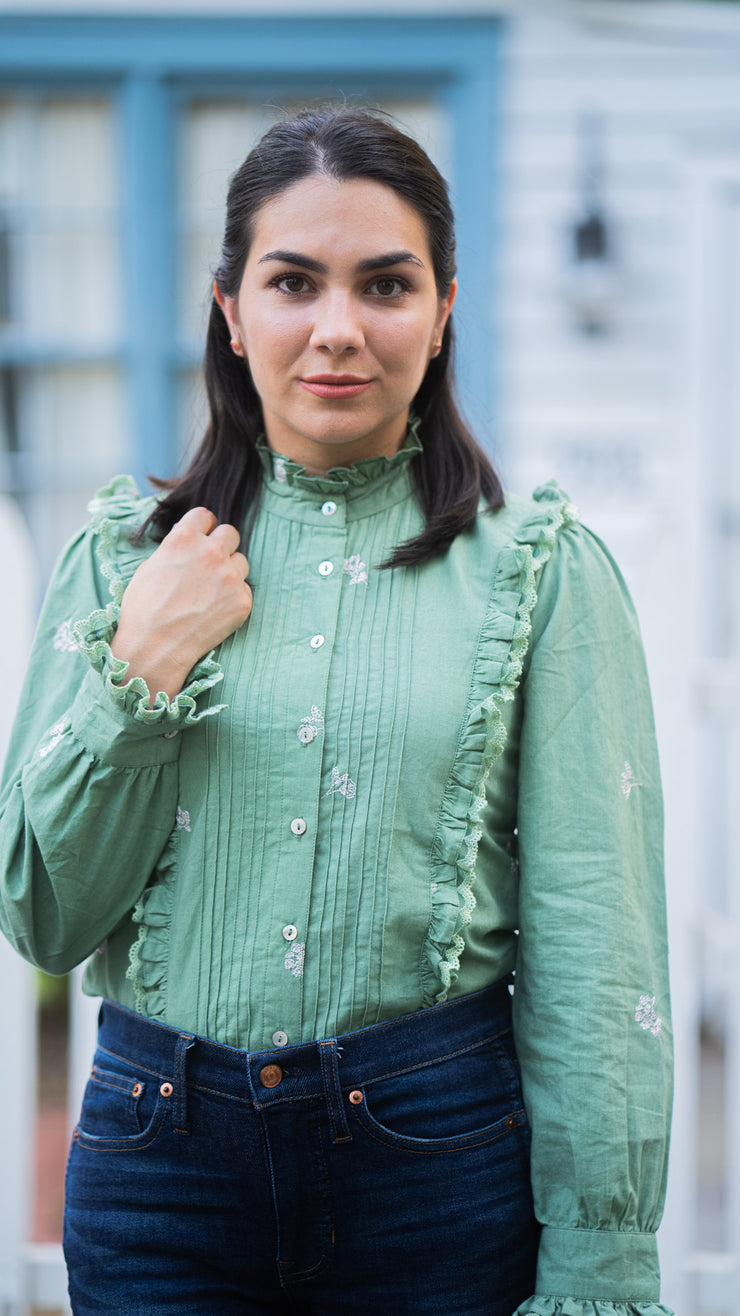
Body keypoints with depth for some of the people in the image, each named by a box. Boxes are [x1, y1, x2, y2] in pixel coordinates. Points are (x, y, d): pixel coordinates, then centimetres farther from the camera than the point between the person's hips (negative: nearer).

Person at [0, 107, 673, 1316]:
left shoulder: (544, 571, -2)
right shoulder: (122, 555, 4)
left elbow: (595, 952, -4)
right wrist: (140, 672, -9)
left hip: (442, 1156, -1)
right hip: (160, 1156, 2)